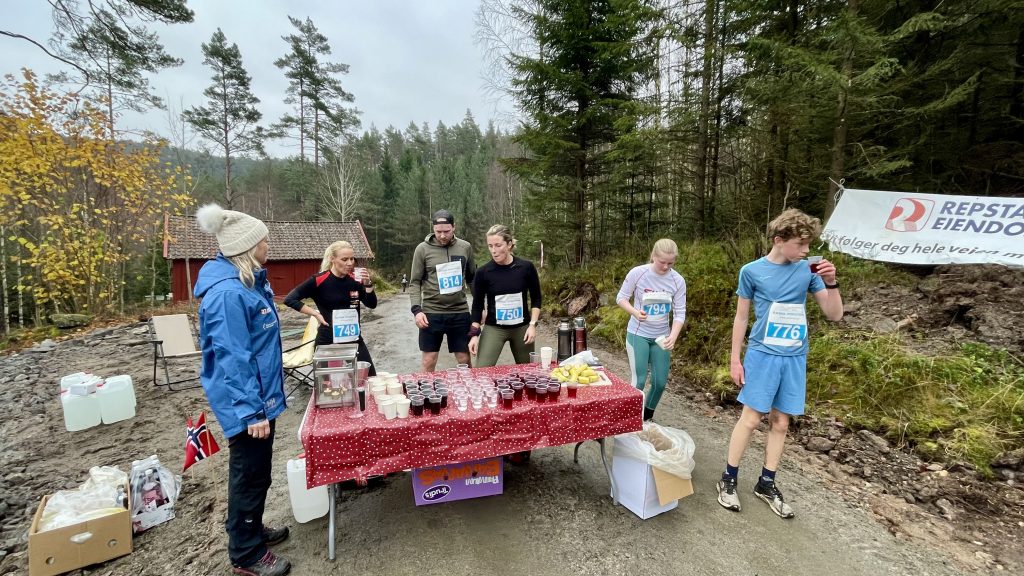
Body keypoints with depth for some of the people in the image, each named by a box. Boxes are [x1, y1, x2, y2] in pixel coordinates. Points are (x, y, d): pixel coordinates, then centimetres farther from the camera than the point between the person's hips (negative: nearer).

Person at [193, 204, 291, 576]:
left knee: (256, 471, 23)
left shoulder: (248, 281, 6)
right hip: (247, 401, -10)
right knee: (249, 474, 7)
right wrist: (251, 410, -24)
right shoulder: (228, 293, -25)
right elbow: (233, 359, -26)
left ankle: (252, 530, 43)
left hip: (260, 395, 10)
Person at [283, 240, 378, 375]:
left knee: (371, 379, 7)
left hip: (354, 339, 4)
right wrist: (315, 313, -14)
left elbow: (372, 304, -2)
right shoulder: (319, 280, -13)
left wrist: (367, 284, -17)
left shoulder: (355, 280, -2)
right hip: (328, 341, -3)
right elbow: (290, 299, -10)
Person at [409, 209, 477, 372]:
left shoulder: (465, 247, 4)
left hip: (460, 312, 2)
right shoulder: (423, 249, -3)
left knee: (465, 360, 9)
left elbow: (473, 278, 13)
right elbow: (415, 282, -2)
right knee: (429, 361, 6)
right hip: (431, 313, -2)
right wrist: (416, 309, -14)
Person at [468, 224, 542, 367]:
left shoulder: (526, 267, -8)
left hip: (521, 328, 1)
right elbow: (477, 305, -1)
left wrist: (532, 324, -8)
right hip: (493, 328, -1)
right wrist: (474, 333, -7)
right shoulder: (483, 272, -9)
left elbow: (536, 299, 2)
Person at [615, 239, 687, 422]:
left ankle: (648, 417, 34)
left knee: (660, 381, 9)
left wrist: (673, 337, -22)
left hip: (661, 336, 3)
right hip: (638, 334, -3)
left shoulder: (678, 280, -10)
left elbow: (679, 313, -7)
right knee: (639, 380, -4)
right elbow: (621, 298, -5)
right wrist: (634, 312, -25)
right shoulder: (637, 273, -15)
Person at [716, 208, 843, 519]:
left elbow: (834, 314, 5)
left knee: (781, 423, 10)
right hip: (763, 354, -3)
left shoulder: (807, 270, 2)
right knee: (750, 419, -1)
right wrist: (735, 359, 0)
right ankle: (728, 479, 14)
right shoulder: (752, 271, -5)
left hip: (795, 357, 4)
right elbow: (741, 317, 1)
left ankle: (766, 483, 25)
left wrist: (830, 282, -12)